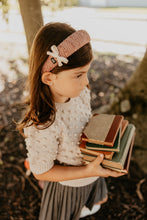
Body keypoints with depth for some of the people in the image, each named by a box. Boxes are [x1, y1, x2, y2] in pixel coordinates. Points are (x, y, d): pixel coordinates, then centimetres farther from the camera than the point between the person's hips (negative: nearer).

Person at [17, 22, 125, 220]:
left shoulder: (80, 91, -20)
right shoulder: (41, 127, -40)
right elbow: (41, 172, -25)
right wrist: (88, 172, -30)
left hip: (90, 174, 7)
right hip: (68, 186, -7)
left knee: (100, 200, 36)